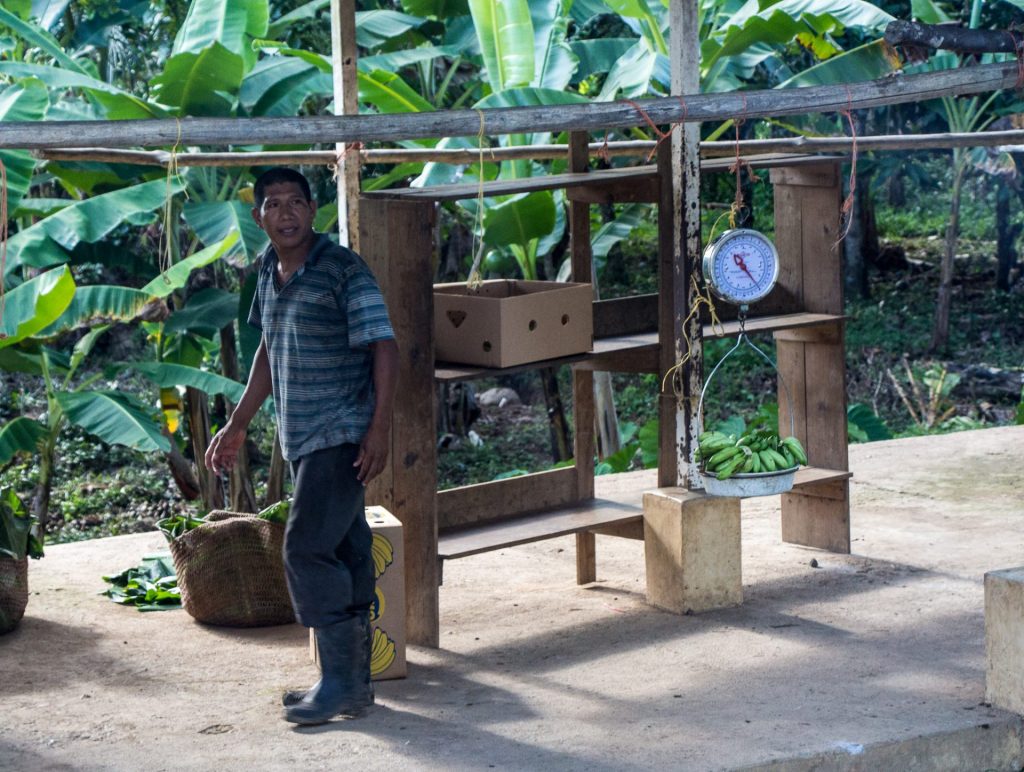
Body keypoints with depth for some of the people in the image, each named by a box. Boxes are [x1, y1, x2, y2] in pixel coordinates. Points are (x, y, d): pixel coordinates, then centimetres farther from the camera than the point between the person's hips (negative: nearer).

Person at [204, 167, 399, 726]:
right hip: (301, 439, 8)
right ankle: (355, 683, 17)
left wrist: (380, 426, -21)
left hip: (341, 436, -8)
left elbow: (383, 346, -14)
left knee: (308, 550, -13)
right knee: (343, 554, 11)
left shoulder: (344, 270, -12)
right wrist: (237, 426, 24)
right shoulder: (270, 272, 12)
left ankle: (340, 678, -7)